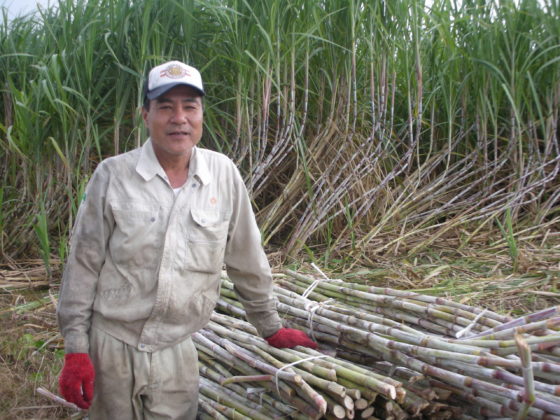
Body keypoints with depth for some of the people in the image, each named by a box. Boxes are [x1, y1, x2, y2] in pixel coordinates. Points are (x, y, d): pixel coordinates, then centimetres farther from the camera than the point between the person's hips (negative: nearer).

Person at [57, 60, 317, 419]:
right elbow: (83, 265, -4)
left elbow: (247, 261, 5)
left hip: (176, 351, 1)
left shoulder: (224, 174, -4)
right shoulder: (113, 175, -9)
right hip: (111, 345, -1)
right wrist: (76, 350, -5)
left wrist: (271, 328, 12)